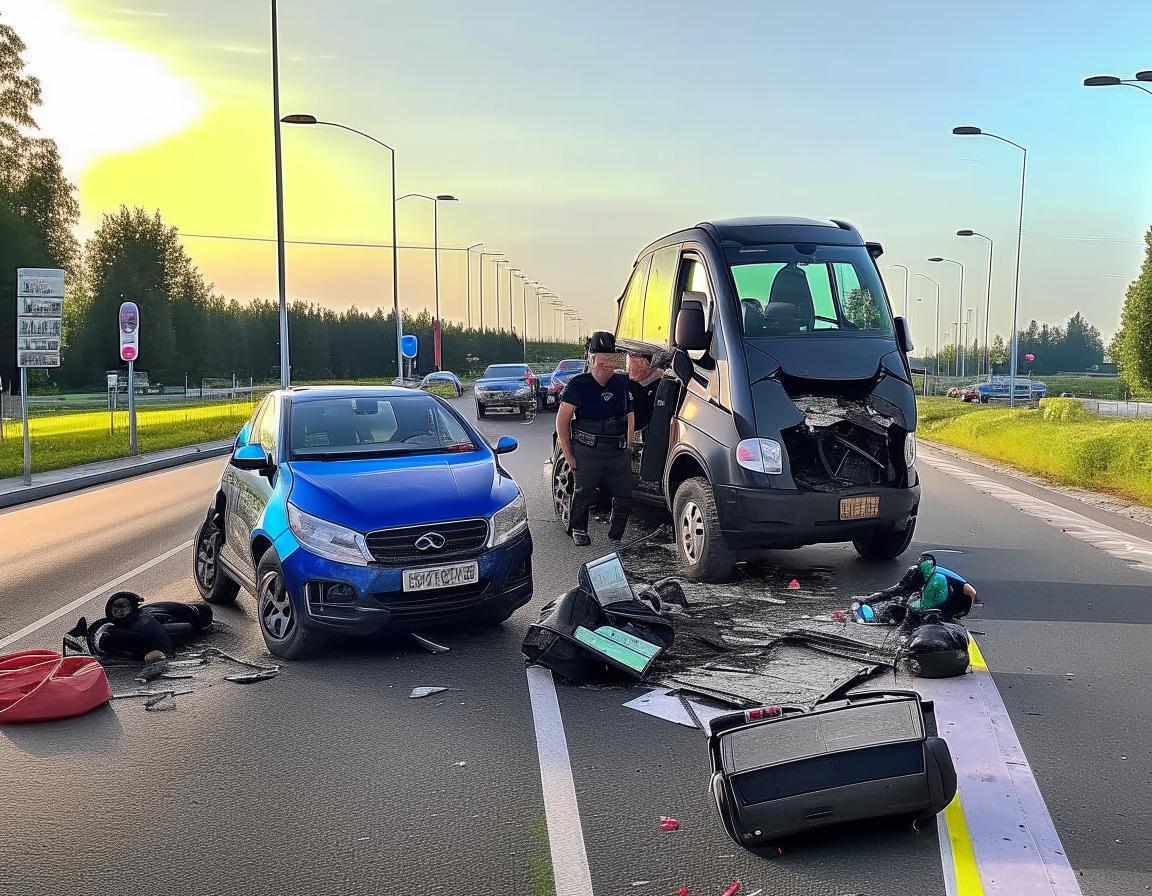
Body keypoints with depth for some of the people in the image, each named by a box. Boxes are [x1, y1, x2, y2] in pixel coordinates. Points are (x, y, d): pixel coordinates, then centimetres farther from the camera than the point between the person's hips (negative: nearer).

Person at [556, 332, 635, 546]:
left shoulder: (622, 383, 8)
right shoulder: (578, 385, -6)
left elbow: (630, 416, 18)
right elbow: (562, 420, -5)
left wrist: (628, 447, 10)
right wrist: (569, 455, -8)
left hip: (619, 454, 4)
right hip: (587, 454, -4)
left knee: (624, 498, 4)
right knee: (583, 495, 6)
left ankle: (616, 537, 23)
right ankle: (578, 530, 29)